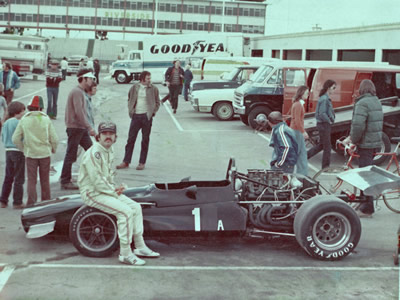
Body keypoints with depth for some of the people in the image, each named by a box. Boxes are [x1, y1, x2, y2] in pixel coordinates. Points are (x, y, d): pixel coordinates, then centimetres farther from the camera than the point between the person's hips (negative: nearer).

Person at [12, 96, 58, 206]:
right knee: (45, 180, 11)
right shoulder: (46, 119, -5)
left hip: (30, 154, 0)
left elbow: (15, 139, -3)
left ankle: (31, 203, -2)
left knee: (31, 180, 5)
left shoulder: (24, 120, -3)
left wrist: (23, 149, 11)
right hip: (45, 153, 0)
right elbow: (54, 139, -6)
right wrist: (53, 149, 12)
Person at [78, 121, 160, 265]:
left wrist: (115, 187, 4)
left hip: (106, 190, 10)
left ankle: (140, 247, 12)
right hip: (92, 193, -10)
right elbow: (97, 181, -22)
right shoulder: (94, 153, -21)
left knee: (136, 207, 3)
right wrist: (114, 192, -13)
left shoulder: (109, 151, 9)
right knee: (125, 211, -22)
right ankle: (125, 254, -15)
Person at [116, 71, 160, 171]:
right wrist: (131, 110, 5)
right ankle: (126, 161, 9)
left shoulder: (154, 89, 1)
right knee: (130, 139, 2)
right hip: (136, 116, 1)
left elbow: (157, 102, 7)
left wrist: (153, 112, -4)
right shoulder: (134, 88, 5)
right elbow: (129, 100, 16)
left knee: (145, 140, 5)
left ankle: (142, 162, 13)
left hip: (147, 116, -1)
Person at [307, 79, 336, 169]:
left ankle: (305, 156, 21)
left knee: (321, 145, 19)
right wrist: (329, 121, -14)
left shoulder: (326, 98, 12)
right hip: (324, 125, -10)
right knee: (327, 147, 1)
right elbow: (322, 114, -25)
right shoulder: (324, 99, -19)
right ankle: (325, 167, 10)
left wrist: (331, 120, 10)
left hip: (323, 124, 10)